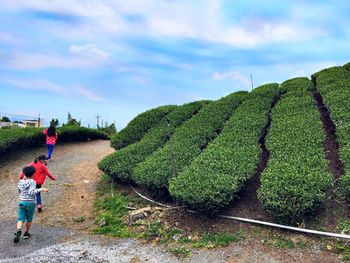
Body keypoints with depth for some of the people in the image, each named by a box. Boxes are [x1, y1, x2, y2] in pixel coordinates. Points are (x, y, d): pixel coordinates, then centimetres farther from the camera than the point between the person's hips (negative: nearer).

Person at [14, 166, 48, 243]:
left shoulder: (20, 182, 1)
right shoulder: (32, 182, -13)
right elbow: (31, 192, -24)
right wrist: (41, 189, -19)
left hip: (22, 202, 3)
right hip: (30, 203, -3)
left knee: (20, 218, 2)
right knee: (29, 219, 15)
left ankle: (18, 231, -23)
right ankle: (26, 233, 26)